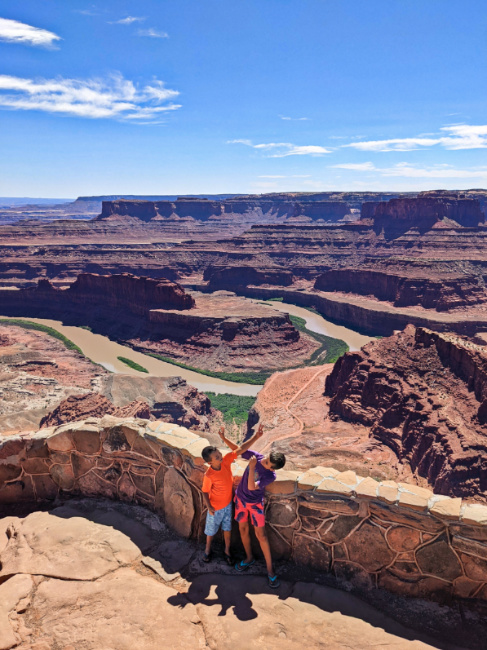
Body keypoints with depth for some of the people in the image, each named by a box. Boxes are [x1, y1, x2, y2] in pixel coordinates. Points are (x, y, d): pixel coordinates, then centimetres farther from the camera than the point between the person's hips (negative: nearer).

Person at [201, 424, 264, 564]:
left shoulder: (226, 460, -23)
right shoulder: (209, 476, -32)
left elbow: (241, 449, -25)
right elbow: (205, 492, -16)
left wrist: (256, 437, -32)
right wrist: (209, 507, -26)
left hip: (228, 503, 4)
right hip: (216, 507, -4)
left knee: (227, 528, 22)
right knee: (211, 530, 21)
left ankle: (227, 550, 45)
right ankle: (208, 549, 49)